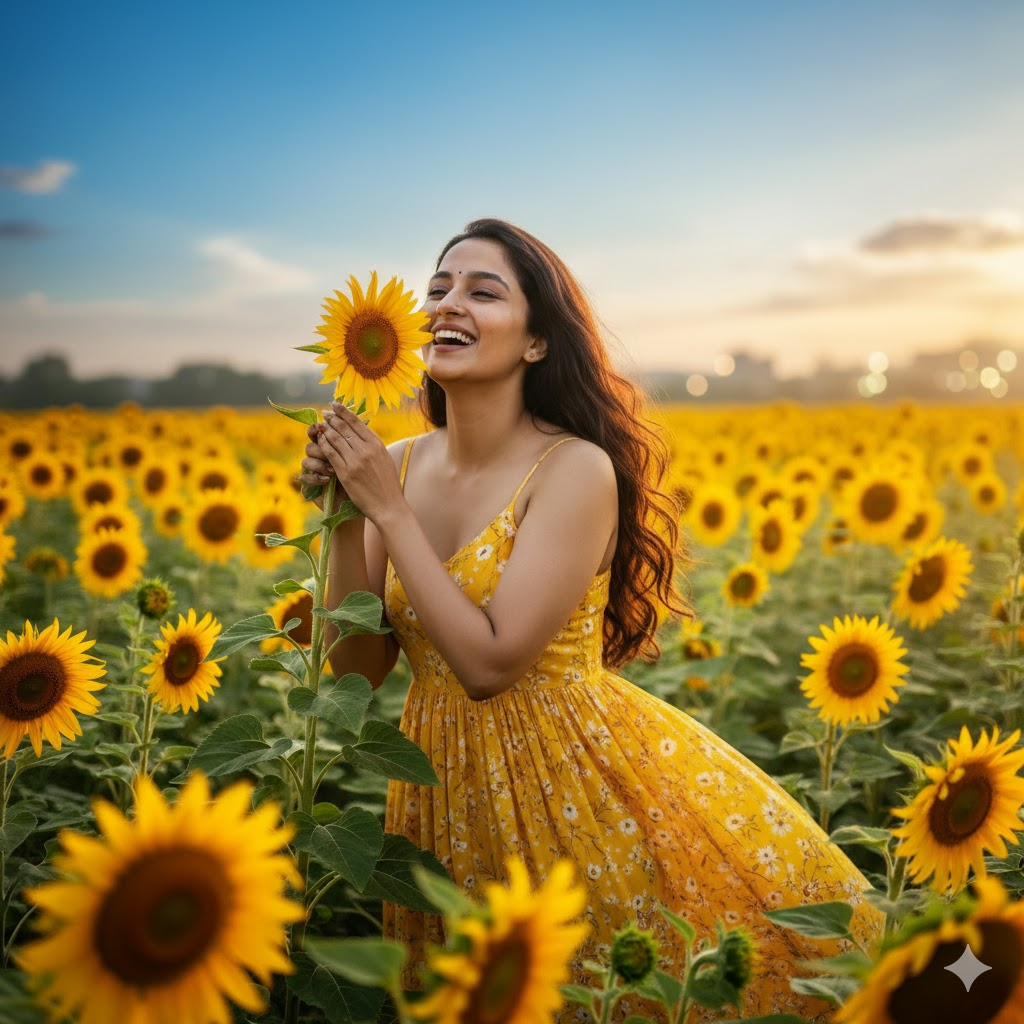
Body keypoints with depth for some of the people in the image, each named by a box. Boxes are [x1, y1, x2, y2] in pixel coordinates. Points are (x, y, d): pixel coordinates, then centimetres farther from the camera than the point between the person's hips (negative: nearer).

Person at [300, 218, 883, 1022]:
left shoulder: (578, 469, -19)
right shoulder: (399, 464, -1)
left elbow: (490, 661, -25)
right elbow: (359, 666, -2)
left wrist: (388, 509, -22)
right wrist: (344, 513, -14)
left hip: (584, 780, -5)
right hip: (451, 788, 6)